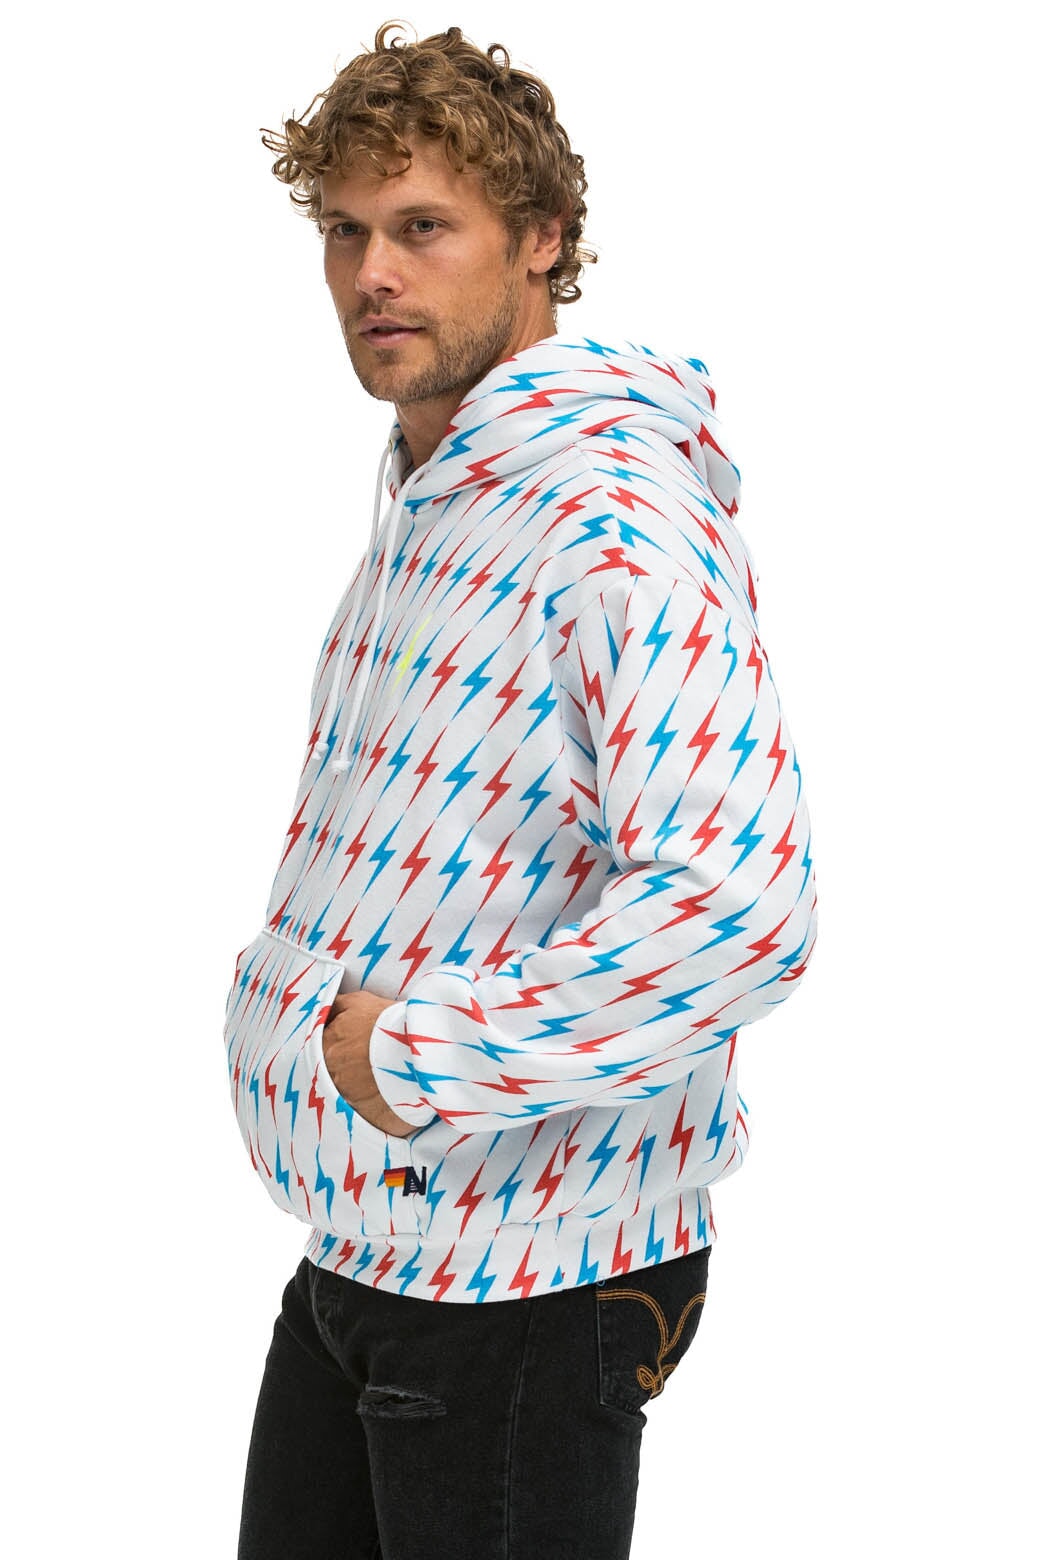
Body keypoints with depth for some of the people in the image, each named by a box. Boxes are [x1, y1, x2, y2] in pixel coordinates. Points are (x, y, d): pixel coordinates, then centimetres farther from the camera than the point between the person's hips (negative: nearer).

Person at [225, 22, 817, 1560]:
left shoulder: (616, 513, -21)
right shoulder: (425, 493, 11)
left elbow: (740, 907, -33)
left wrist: (423, 1058, -24)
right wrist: (324, 992, 12)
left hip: (518, 1278, -9)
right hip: (356, 1246, 9)